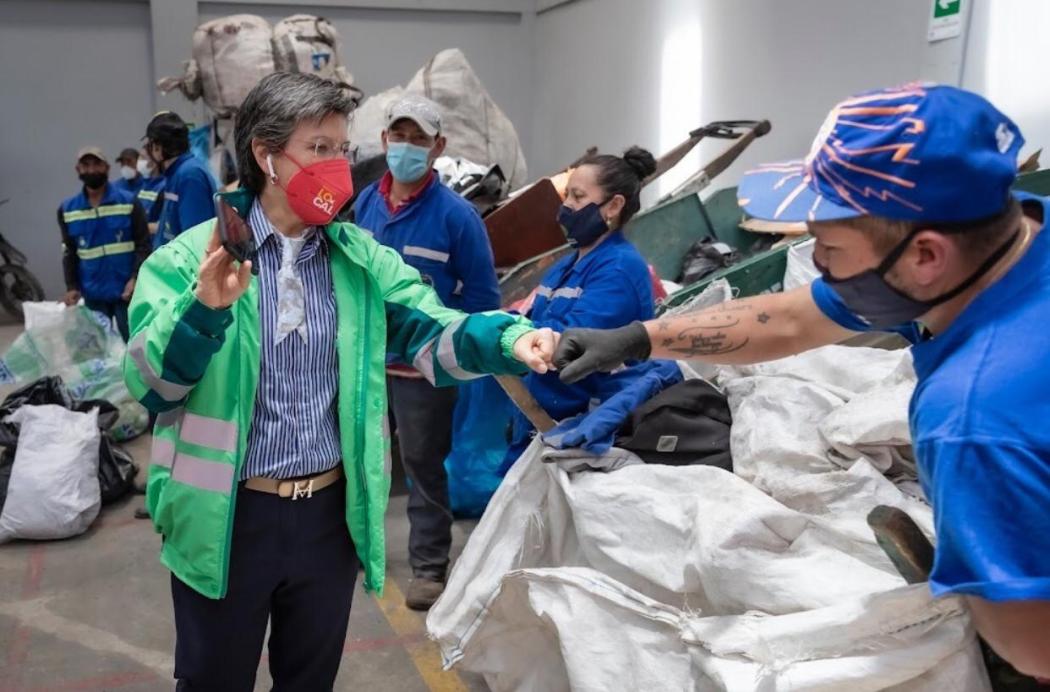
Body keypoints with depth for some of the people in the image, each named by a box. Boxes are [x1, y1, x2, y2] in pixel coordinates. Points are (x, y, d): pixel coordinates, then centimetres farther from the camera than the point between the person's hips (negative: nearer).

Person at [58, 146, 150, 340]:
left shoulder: (129, 202, -1)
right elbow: (69, 252, 13)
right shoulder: (67, 210, 7)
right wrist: (72, 286, 2)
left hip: (126, 291, -3)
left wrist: (135, 278, -16)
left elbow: (143, 244, -4)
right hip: (93, 294, 3)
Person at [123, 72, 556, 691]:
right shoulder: (191, 256, -9)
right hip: (226, 517, -2)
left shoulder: (363, 258, 2)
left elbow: (433, 332, -8)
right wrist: (205, 308, -36)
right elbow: (148, 382, -16)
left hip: (330, 511, 3)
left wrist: (509, 339, -28)